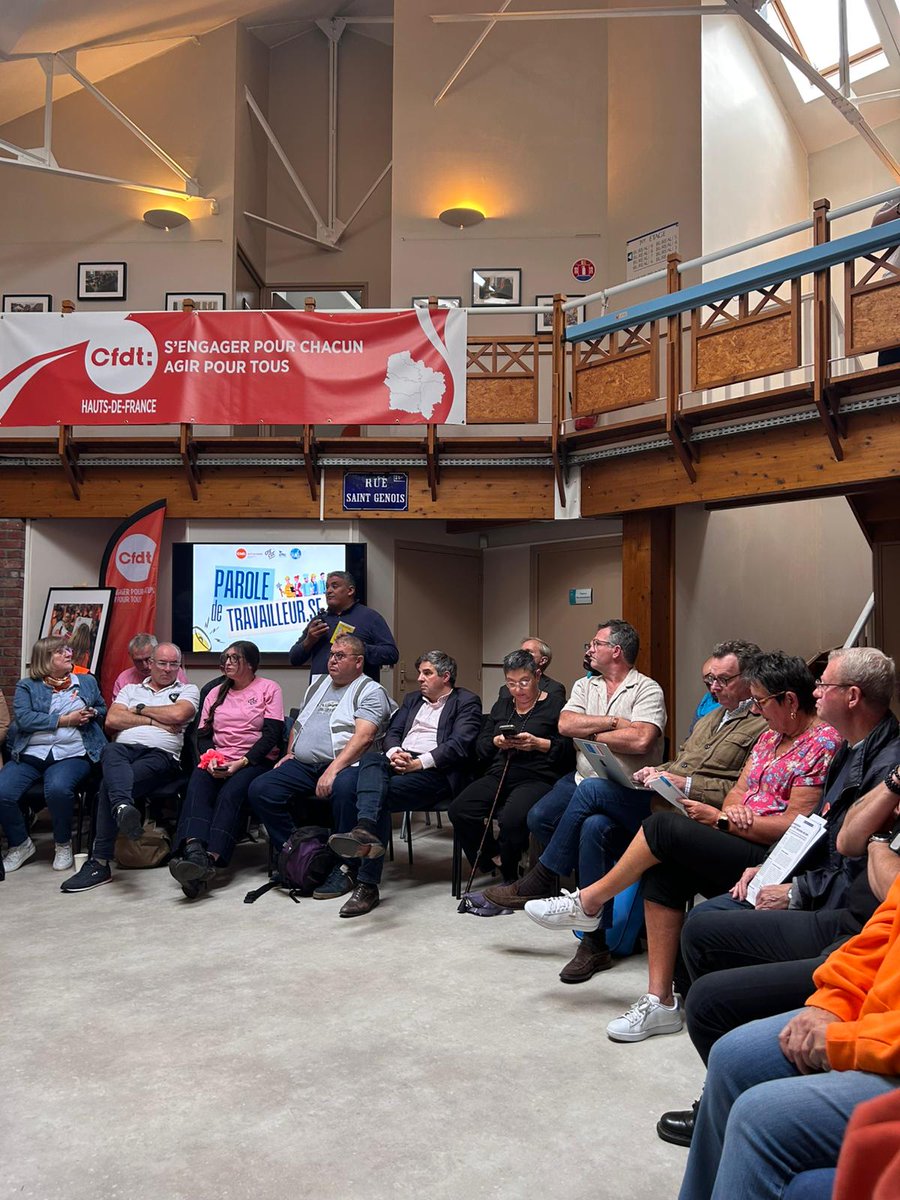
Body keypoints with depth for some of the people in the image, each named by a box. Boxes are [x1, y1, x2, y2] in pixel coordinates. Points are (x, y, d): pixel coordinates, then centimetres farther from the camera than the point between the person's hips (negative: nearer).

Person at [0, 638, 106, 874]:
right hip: (30, 754, 1)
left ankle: (63, 845, -7)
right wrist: (65, 720, -8)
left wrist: (92, 713, 3)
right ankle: (20, 845, 5)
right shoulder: (26, 686, 11)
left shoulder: (87, 682, 19)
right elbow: (23, 719, -4)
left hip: (71, 754, -1)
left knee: (57, 788, -34)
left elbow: (103, 709, 28)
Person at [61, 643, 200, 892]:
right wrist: (153, 721, 2)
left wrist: (140, 709, 9)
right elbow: (112, 720, 10)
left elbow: (178, 714, -5)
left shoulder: (188, 691, 19)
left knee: (110, 783, -32)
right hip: (124, 749, 2)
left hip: (161, 755, -2)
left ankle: (99, 863, -39)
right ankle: (123, 807, -68)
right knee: (111, 751, -39)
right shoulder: (130, 689, 28)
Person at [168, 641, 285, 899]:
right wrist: (210, 758, -7)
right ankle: (194, 852, -49)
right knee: (197, 788, -29)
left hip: (255, 762, -4)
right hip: (217, 763, 4)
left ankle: (210, 860, -48)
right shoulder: (216, 693, 23)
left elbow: (271, 734, -3)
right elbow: (203, 735, 16)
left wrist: (241, 763, -15)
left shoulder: (269, 689, 8)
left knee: (229, 794, -33)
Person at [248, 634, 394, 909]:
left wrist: (333, 770, -25)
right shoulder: (317, 686, 25)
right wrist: (289, 753, 13)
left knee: (344, 789, -40)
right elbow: (298, 724, 33)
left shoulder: (370, 691, 0)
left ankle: (345, 869, -23)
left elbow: (363, 737, -14)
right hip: (302, 765, 7)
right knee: (260, 790, -14)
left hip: (345, 765, -7)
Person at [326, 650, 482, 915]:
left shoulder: (466, 702, 8)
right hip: (398, 762, 5)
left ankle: (368, 885, -38)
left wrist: (419, 762, -15)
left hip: (434, 772, -5)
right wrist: (394, 752, -5)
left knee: (381, 793, -32)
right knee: (370, 758, -32)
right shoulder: (412, 699, 31)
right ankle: (365, 830, -52)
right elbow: (392, 732, 19)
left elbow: (459, 744, -7)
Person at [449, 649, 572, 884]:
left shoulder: (555, 704, 8)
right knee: (459, 810, -22)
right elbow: (480, 746, 21)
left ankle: (509, 876, -5)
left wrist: (538, 744, -13)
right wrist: (496, 742, 0)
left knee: (511, 819, -35)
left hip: (536, 778, -5)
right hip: (499, 776, 5)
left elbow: (568, 749, -2)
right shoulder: (501, 706, 25)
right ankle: (494, 859, 0)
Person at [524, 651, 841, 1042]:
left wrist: (721, 820, -12)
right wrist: (733, 811, -10)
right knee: (664, 870, -17)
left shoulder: (822, 743, -10)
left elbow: (797, 826, -16)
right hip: (744, 853, 9)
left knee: (664, 827, -19)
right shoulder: (771, 737, 18)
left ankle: (588, 903, 1)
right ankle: (660, 1001, -13)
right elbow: (738, 792, 16)